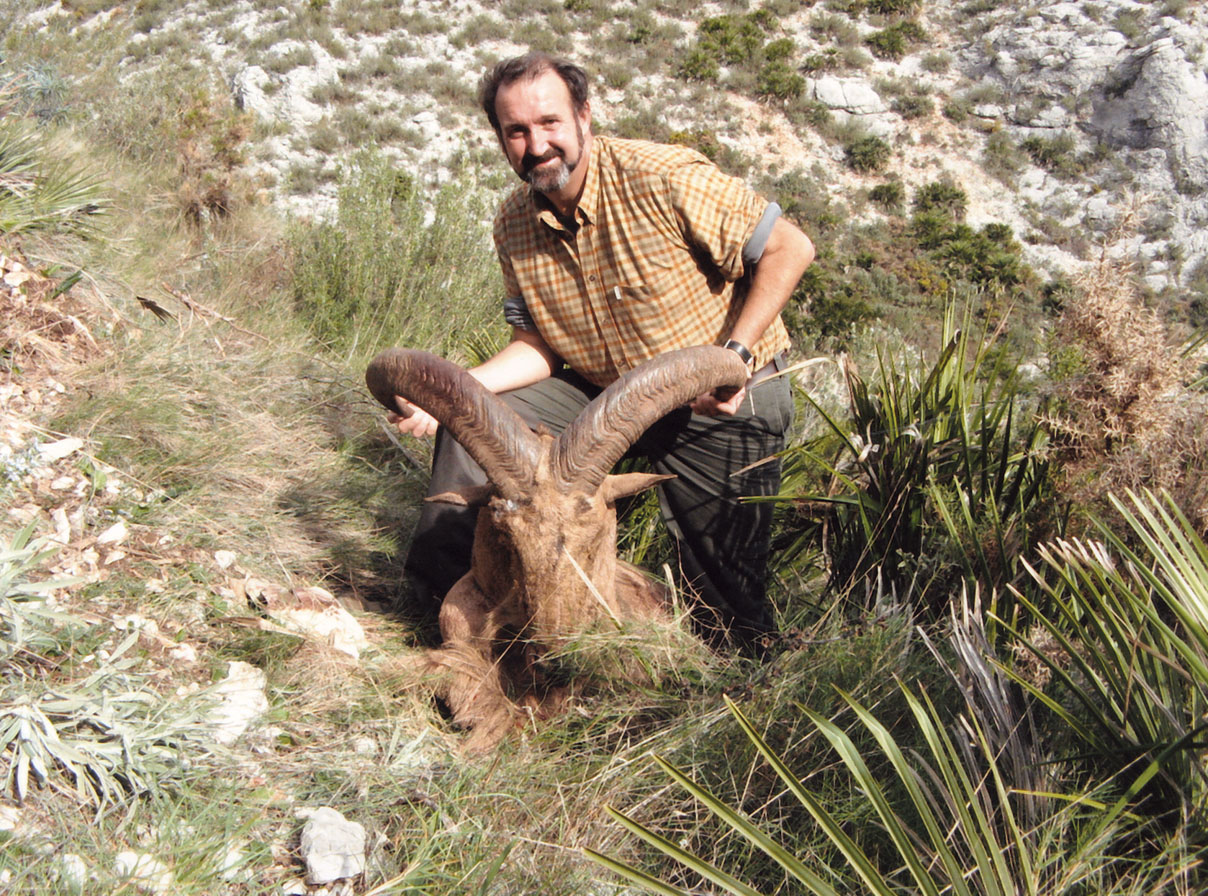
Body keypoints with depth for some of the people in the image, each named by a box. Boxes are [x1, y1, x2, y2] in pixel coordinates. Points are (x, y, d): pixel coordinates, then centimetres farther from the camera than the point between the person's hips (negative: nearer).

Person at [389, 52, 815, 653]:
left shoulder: (665, 181, -24)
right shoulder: (515, 225, -5)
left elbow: (790, 249, -19)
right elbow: (538, 345, -1)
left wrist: (734, 355, -25)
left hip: (720, 400, -5)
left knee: (728, 600, -2)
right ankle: (444, 594, 11)